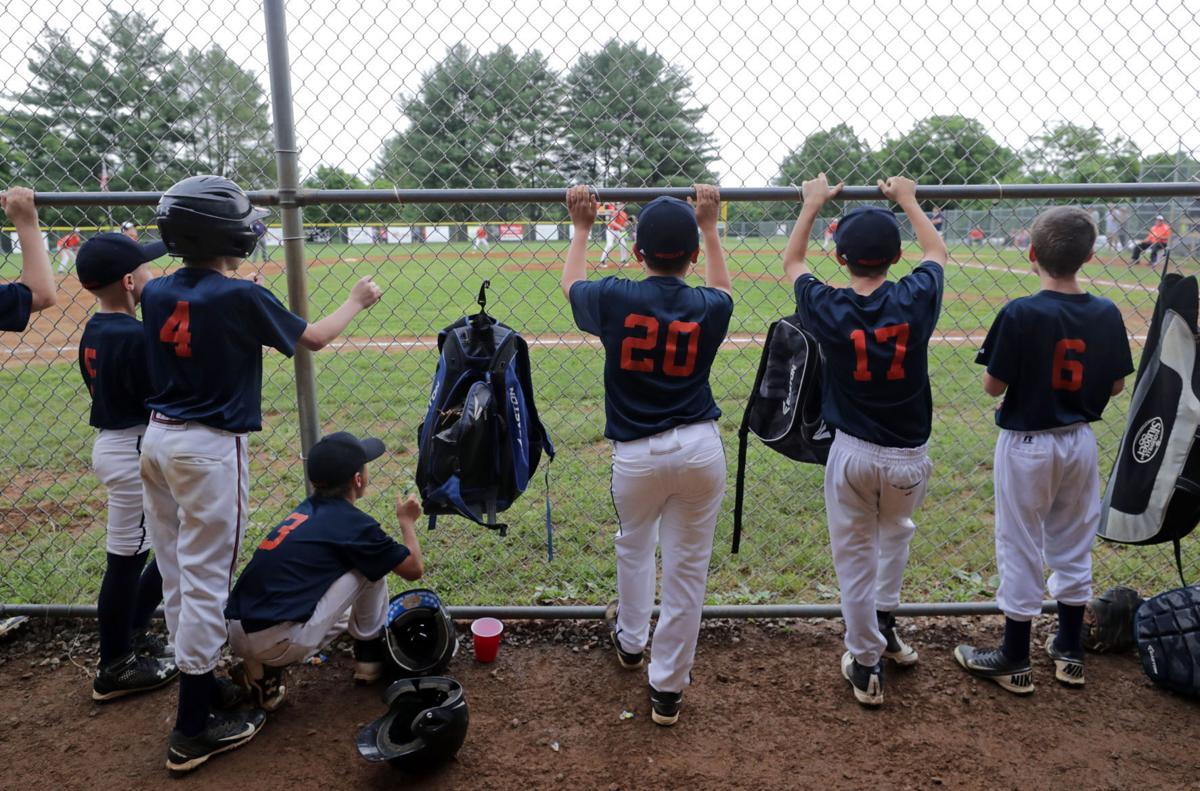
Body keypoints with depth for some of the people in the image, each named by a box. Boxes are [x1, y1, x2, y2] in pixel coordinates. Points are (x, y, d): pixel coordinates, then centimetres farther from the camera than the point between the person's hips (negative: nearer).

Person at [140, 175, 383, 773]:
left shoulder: (155, 292, 2)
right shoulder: (241, 297, -15)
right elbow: (313, 338, -2)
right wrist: (357, 301, 13)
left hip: (157, 438, 8)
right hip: (209, 448, -8)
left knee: (176, 573, 17)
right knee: (205, 581, -1)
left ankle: (197, 680, 34)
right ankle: (192, 729, 7)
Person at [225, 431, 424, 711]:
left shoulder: (306, 509, 13)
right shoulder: (353, 523, -7)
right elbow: (414, 569, 6)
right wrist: (407, 521, 21)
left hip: (237, 635, 7)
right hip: (278, 642, -7)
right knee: (372, 566, 3)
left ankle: (263, 671, 15)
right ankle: (370, 656, 18)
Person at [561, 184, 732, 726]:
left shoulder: (614, 300, -10)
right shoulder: (708, 308, -4)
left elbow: (570, 284, 14)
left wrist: (581, 228, 27)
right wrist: (710, 226, 29)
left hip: (635, 453, 0)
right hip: (701, 448, 0)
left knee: (634, 545, 26)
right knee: (687, 565, 10)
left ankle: (630, 640, 48)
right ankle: (668, 688, 20)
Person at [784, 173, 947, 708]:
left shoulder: (828, 310, -12)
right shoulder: (914, 301, -11)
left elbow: (791, 263, 10)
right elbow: (936, 253, 14)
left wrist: (813, 204, 19)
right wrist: (907, 199, 24)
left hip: (852, 453, -1)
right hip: (909, 455, 2)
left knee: (855, 556, 12)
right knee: (895, 532, 30)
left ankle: (866, 664, 20)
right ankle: (883, 622, 37)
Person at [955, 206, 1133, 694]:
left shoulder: (1020, 314, -20)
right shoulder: (1105, 314, -5)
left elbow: (993, 385, -16)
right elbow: (1116, 385, 3)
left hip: (1027, 444, -5)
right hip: (1080, 442, 5)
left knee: (1021, 549, 6)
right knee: (1073, 546, 18)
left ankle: (1015, 660, 19)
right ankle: (1069, 651, 32)